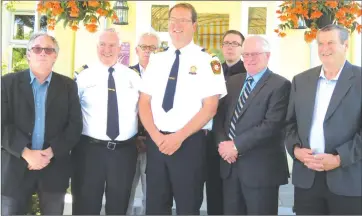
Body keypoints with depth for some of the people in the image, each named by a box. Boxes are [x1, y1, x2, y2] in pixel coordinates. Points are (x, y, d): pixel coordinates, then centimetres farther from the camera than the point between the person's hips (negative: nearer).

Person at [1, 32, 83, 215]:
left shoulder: (68, 86, 7)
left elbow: (75, 125, 0)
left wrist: (51, 152, -12)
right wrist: (26, 152, -15)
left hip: (54, 168, 1)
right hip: (15, 167, -1)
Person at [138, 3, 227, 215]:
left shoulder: (207, 61, -3)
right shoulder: (157, 60, 10)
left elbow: (210, 107, -9)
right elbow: (144, 103, 6)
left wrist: (179, 136, -15)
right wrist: (157, 136, -9)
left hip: (190, 143, -4)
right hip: (156, 142, 4)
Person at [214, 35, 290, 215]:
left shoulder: (280, 85, -8)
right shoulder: (232, 82, 13)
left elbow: (272, 125, -18)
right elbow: (220, 116, 10)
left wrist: (237, 145, -18)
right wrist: (222, 143, -8)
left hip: (260, 167, -5)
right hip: (230, 164, 6)